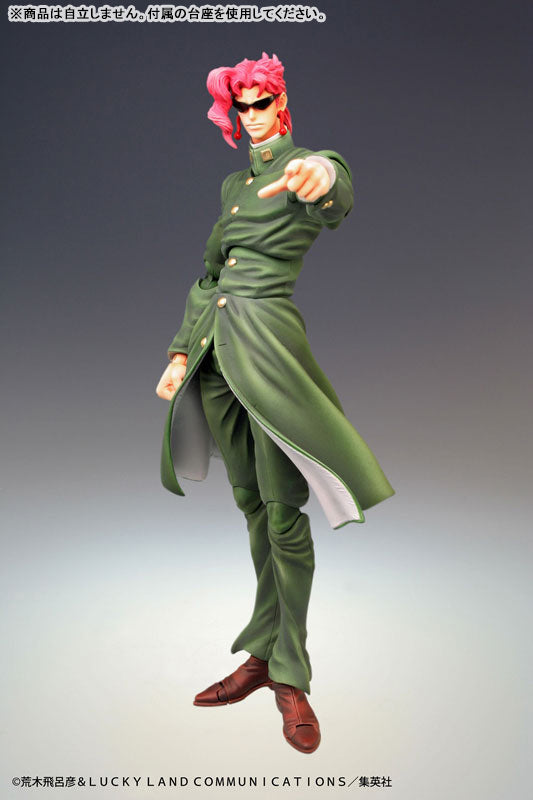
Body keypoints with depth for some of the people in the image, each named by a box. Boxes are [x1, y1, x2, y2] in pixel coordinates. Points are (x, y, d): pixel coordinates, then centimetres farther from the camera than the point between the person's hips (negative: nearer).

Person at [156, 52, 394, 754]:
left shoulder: (308, 165, 5)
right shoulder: (233, 183, 24)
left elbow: (338, 199, -21)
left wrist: (323, 176, -46)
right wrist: (180, 349, 14)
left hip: (267, 334, -6)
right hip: (214, 341, 6)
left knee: (283, 511, -7)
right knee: (251, 505, 9)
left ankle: (290, 673, 7)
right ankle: (263, 655, 20)